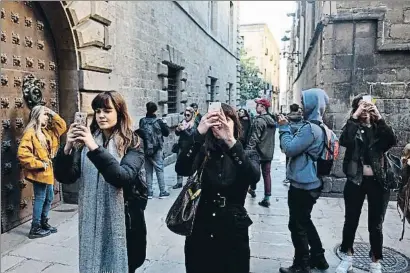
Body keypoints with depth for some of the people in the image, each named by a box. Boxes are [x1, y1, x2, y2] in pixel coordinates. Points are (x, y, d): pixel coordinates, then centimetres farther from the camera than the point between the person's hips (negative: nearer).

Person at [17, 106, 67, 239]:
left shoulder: (46, 131, 11)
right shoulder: (30, 132, -15)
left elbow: (62, 127, 17)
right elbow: (22, 153, -23)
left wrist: (53, 114, 5)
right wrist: (39, 164, -20)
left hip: (48, 172, 9)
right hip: (39, 172, -9)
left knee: (49, 198, 16)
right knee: (40, 199, -3)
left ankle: (43, 223, 29)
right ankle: (35, 229, 8)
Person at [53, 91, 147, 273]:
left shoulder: (131, 144, -8)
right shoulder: (87, 141, 2)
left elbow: (124, 178, -24)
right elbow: (65, 177, -3)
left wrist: (95, 148, -30)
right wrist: (67, 148, -20)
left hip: (122, 220, -3)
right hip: (92, 221, 3)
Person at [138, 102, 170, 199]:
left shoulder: (142, 121, -2)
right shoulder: (158, 121, -10)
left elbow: (140, 133, 8)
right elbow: (166, 133, 1)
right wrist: (165, 123, 15)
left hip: (146, 150, 3)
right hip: (157, 150, -3)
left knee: (148, 171, 10)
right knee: (159, 170, 5)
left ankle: (149, 192, 13)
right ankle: (162, 192, 9)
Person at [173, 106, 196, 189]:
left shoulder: (194, 124, -6)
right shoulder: (182, 122, 8)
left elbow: (191, 135, -16)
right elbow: (177, 133, 6)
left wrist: (183, 129, -26)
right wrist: (178, 129, -15)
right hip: (181, 146, 5)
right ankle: (179, 182, 14)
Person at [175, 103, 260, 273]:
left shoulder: (248, 154, -4)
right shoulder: (204, 151, -3)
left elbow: (254, 177, -27)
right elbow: (182, 170, -22)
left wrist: (231, 142, -38)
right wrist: (198, 134, -33)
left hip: (233, 230, -1)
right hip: (202, 228, 1)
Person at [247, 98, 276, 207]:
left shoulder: (260, 120, -17)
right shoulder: (272, 121, 9)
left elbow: (255, 137, -21)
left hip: (258, 151, -7)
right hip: (269, 152, 7)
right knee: (267, 174, 7)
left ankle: (253, 189, 33)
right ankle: (267, 198, 7)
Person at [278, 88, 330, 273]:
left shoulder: (310, 128, -21)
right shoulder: (318, 126, 11)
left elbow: (289, 149, -19)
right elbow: (298, 146, 16)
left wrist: (284, 127, -9)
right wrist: (288, 127, 7)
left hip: (302, 184, -10)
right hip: (310, 183, 10)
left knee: (297, 225, 3)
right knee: (304, 221, 23)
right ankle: (318, 258, 35)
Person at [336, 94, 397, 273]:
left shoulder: (378, 128, 6)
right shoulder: (352, 127, 1)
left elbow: (392, 141, -13)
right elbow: (344, 141, -20)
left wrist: (379, 118, -16)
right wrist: (354, 117, -19)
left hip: (377, 181, 1)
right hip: (356, 180, -1)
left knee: (376, 225, 9)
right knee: (351, 221, 10)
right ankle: (348, 256, 28)